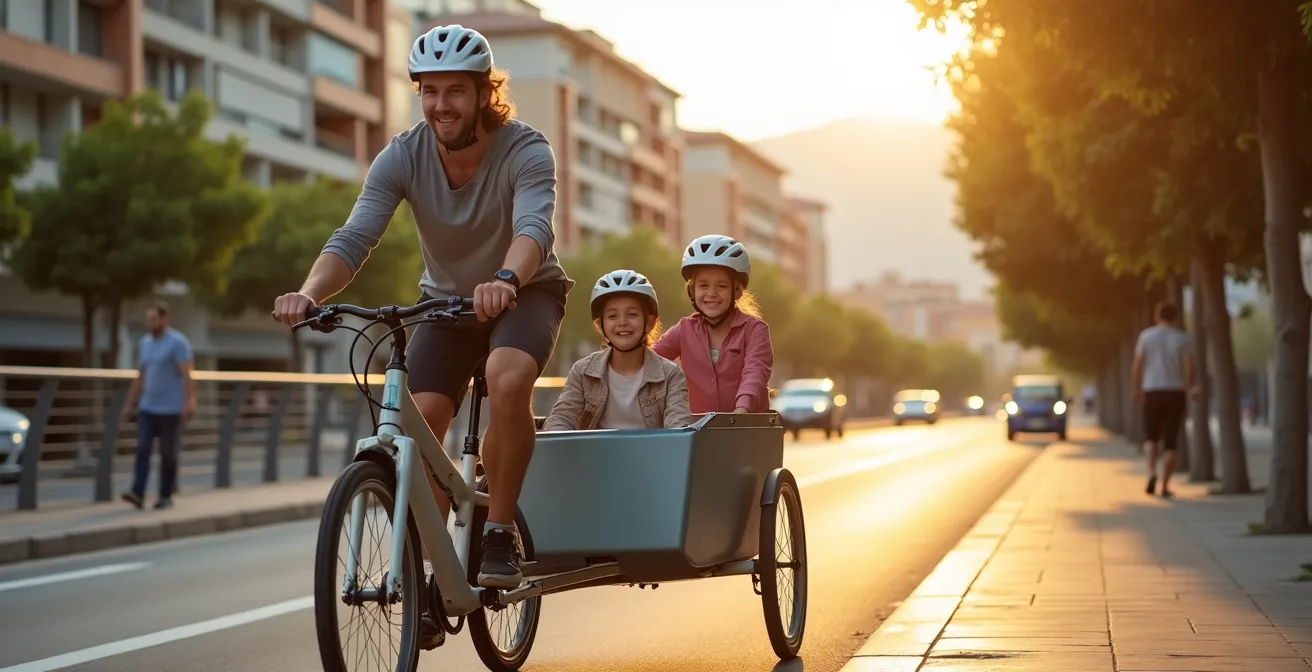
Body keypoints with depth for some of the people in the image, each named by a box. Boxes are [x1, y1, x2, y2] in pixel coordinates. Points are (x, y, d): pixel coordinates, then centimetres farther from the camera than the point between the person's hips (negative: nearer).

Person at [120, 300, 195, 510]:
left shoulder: (178, 342, -8)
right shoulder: (144, 342, 13)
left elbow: (187, 375, -15)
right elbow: (139, 377, 18)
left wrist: (189, 401, -25)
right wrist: (129, 404, 16)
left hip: (170, 409, -6)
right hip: (147, 408, 6)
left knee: (168, 454, 2)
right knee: (142, 449, -8)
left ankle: (166, 496, 10)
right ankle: (138, 493, -16)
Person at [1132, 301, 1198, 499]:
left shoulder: (1146, 336, 3)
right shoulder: (1182, 338, 1)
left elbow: (1137, 367, 0)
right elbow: (1189, 367, -11)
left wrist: (1137, 391, 9)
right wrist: (1191, 388, -1)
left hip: (1152, 393, 0)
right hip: (1175, 393, 0)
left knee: (1151, 437, 13)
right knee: (1170, 442, 6)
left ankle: (1152, 473, -13)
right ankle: (1165, 486, 2)